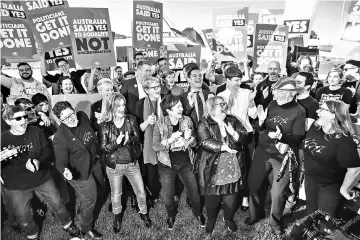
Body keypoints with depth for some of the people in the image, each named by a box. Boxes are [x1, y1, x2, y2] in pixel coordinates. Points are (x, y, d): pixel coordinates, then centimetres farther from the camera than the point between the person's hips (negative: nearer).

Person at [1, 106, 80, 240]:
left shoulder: (35, 131, -7)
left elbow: (48, 150, -4)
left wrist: (39, 161, -24)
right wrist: (24, 165, -25)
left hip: (42, 179, 2)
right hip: (16, 187, -1)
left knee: (58, 205, 14)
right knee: (24, 218, 17)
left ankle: (67, 225, 42)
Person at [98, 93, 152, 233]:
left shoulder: (131, 119, -6)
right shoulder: (104, 125, -12)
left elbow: (137, 138, -6)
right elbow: (103, 148, -10)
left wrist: (129, 139, -28)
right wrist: (116, 142, -28)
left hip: (132, 163, 2)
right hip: (114, 166, -1)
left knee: (141, 192, 12)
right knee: (116, 195, 17)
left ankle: (144, 213, 40)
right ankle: (117, 216, 45)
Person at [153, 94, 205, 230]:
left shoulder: (187, 121, -10)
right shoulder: (160, 124, -15)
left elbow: (194, 144, -4)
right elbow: (155, 147, -15)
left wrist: (189, 138, -27)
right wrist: (170, 139, -30)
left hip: (185, 163, 1)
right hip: (167, 165, -1)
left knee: (194, 191, 11)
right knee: (168, 195, 13)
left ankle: (198, 213, 42)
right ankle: (171, 215, 45)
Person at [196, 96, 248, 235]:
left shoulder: (233, 121, 6)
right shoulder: (204, 124, -7)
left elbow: (245, 138, 0)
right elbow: (206, 142, -21)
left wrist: (234, 133, -20)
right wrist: (224, 147, -31)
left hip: (232, 168, 3)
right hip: (213, 169, -3)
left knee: (231, 198, 14)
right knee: (212, 199, 12)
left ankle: (229, 218, 43)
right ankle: (211, 219, 41)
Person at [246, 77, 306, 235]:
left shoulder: (299, 111, -11)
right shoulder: (271, 105, -2)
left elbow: (298, 138, -12)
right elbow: (260, 129, 4)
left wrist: (281, 137, -29)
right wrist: (260, 121, -17)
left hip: (283, 156, -3)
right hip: (263, 151, 4)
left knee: (278, 192, 8)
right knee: (254, 183, 12)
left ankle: (275, 221, 36)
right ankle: (256, 212, 39)